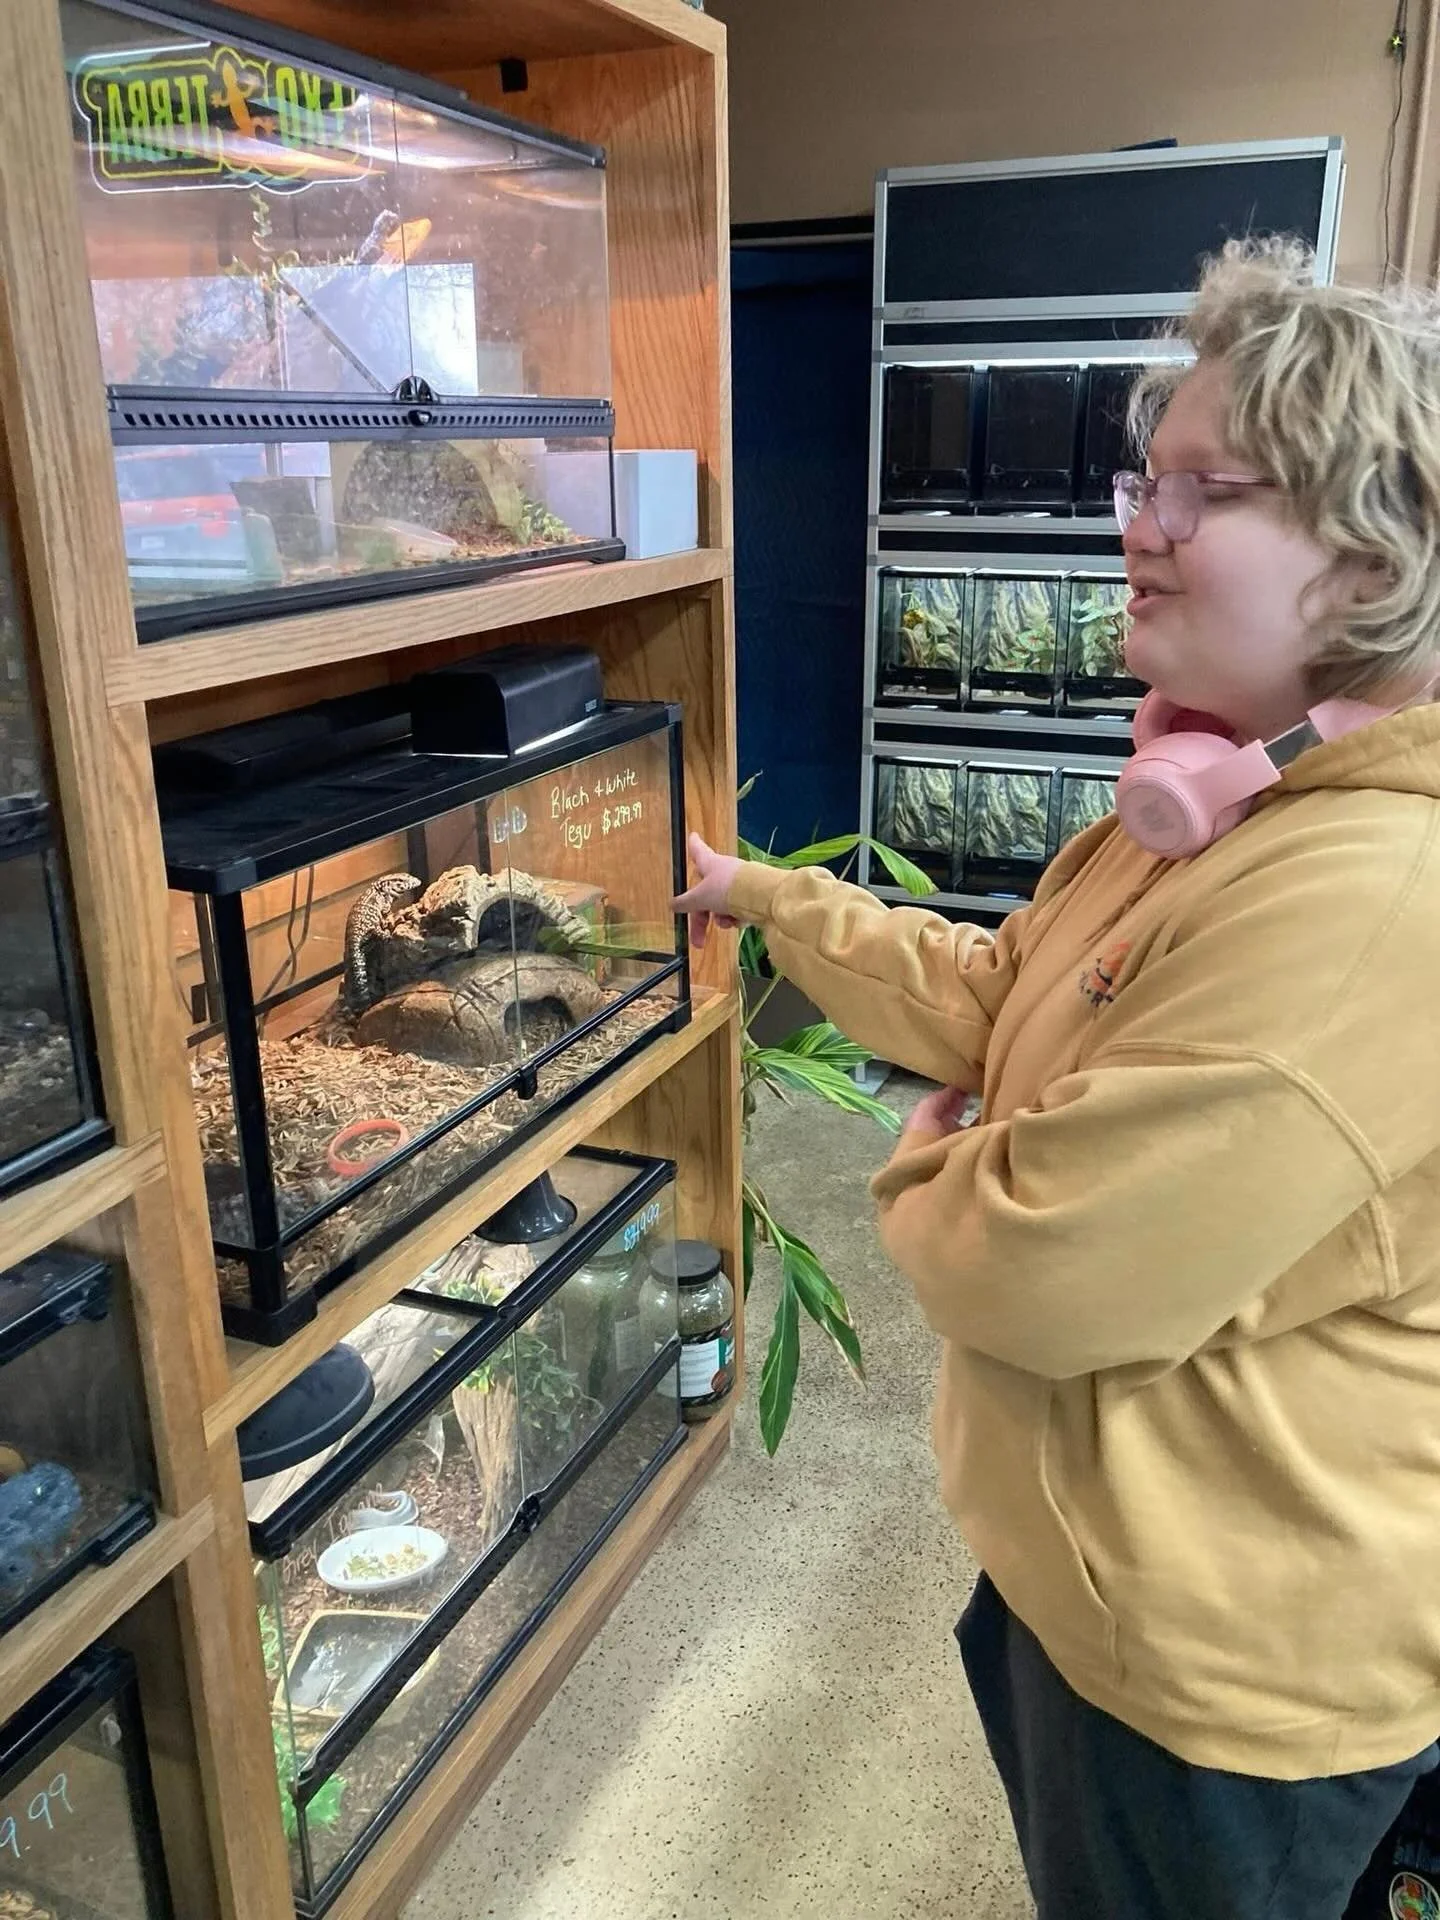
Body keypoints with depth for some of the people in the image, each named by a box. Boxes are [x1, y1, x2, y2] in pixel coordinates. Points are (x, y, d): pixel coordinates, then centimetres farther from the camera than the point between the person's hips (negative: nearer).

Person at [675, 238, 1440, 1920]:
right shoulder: (1237, 801, 1)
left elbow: (1034, 1269, -32)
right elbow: (997, 994, 6)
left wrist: (926, 1165, -10)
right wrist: (759, 897, 7)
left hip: (1226, 1651, -9)